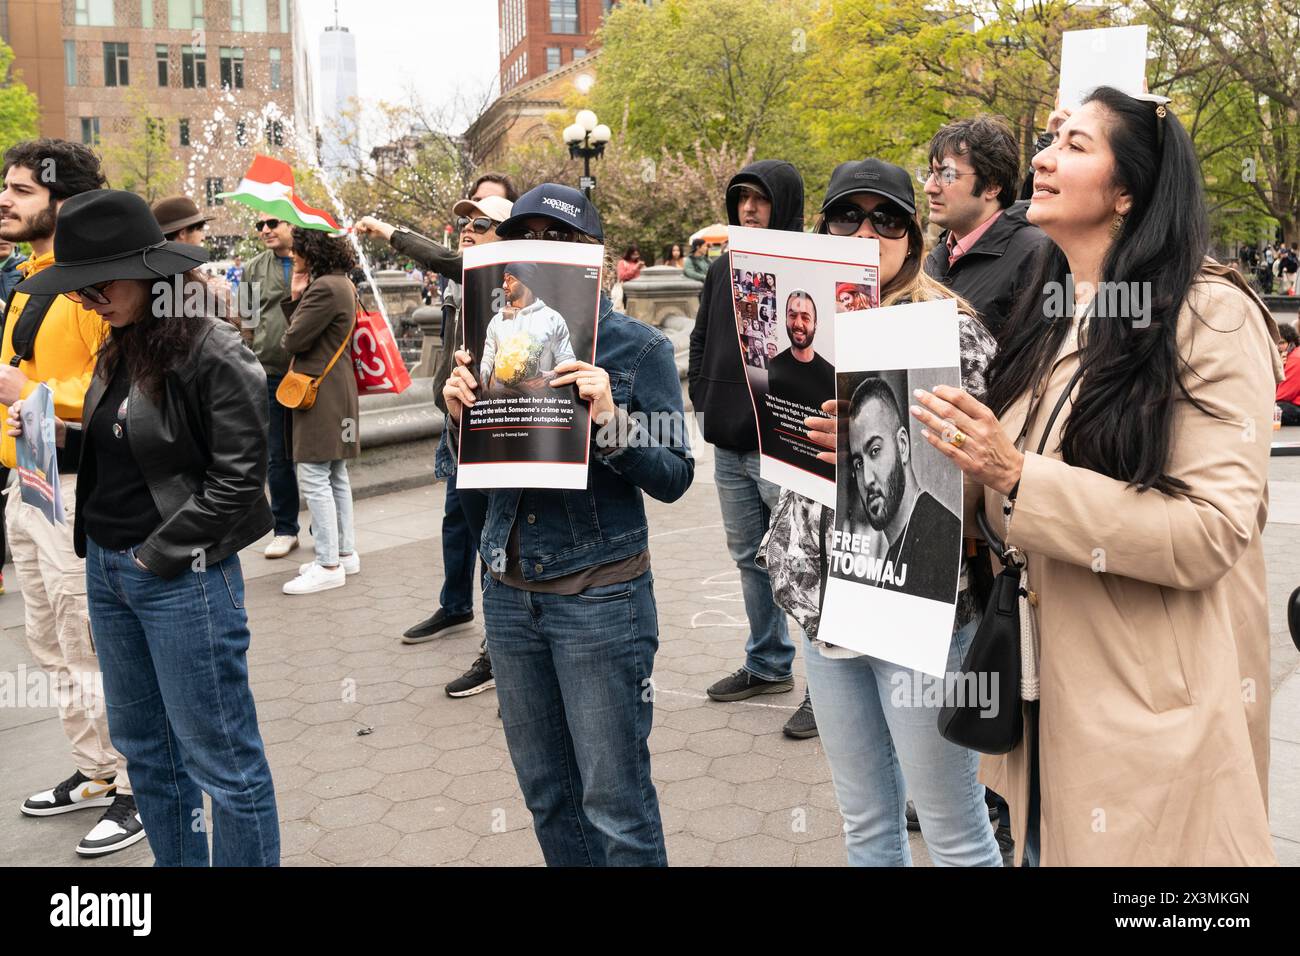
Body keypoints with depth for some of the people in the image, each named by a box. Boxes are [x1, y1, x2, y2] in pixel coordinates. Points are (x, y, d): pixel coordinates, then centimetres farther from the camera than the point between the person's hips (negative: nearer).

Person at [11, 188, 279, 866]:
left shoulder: (212, 352, -15)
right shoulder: (117, 351, 9)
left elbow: (237, 476, -17)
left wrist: (160, 556, -14)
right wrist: (60, 436, 0)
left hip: (182, 576, -8)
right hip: (105, 568, 8)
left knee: (219, 758, 2)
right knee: (144, 746, 19)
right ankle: (177, 860, 35)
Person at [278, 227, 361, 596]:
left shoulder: (325, 288, -17)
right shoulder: (341, 284, 15)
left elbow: (294, 339, -15)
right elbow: (302, 331, 14)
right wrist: (296, 297, 2)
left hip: (322, 391, -11)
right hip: (337, 389, 11)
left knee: (314, 479, -7)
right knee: (335, 478, 16)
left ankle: (329, 565, -4)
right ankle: (345, 552, 24)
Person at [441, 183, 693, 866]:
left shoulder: (638, 347, -7)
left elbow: (673, 477, -10)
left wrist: (609, 419, -25)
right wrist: (459, 413, -8)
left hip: (599, 596, -5)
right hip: (509, 589, 5)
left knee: (614, 802, 3)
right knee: (544, 789, 18)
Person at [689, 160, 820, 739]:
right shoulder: (723, 268, 12)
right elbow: (701, 339, 21)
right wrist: (703, 399, 11)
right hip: (729, 446, 8)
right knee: (750, 557, 17)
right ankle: (768, 665, 33)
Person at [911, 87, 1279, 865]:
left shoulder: (1210, 313, -11)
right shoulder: (1046, 315, 9)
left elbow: (1215, 529, -19)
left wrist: (1020, 478, -25)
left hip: (1150, 714, -6)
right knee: (1045, 843, 18)